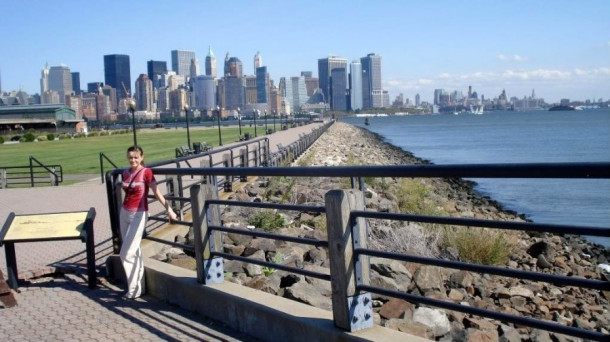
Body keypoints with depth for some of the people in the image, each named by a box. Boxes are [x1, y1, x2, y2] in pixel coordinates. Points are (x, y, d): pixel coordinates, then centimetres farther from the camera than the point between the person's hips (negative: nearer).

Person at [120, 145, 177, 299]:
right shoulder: (126, 173, 7)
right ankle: (139, 286, 23)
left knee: (127, 254, -8)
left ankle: (134, 290, 3)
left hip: (138, 215, -6)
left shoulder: (146, 172, -10)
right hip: (125, 213, 6)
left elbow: (156, 192, -13)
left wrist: (168, 209, -18)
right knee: (134, 253, 12)